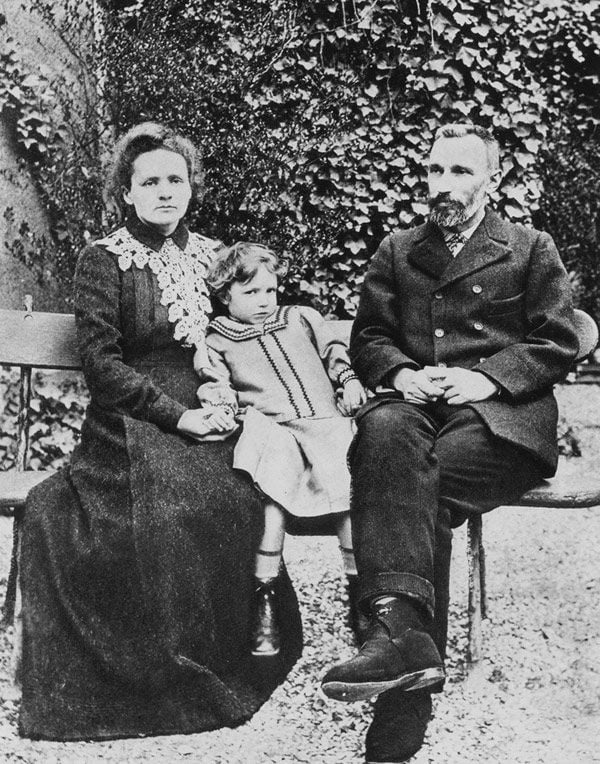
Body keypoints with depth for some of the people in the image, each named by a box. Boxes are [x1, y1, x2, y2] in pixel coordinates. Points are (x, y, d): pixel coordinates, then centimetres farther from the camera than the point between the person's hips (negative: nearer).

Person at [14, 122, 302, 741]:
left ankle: (234, 658, -12)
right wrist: (178, 416, -14)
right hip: (133, 427, -3)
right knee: (172, 504, -33)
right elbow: (101, 364, -6)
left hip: (209, 419, 4)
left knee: (241, 498, -29)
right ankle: (177, 670, -15)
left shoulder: (212, 255, 16)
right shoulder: (104, 259, 2)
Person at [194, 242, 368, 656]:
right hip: (272, 428, -2)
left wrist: (350, 380, 10)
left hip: (326, 420, 2)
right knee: (274, 487, -34)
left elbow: (335, 351, 27)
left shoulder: (301, 318, 26)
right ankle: (265, 598, -26)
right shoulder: (216, 343, 18)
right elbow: (215, 390, 9)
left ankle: (359, 591, -17)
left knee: (354, 481, -26)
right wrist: (223, 409, -12)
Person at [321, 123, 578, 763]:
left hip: (499, 412, -2)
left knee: (426, 483, -33)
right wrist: (400, 373, -4)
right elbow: (367, 338, 19)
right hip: (413, 399, 2)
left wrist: (487, 377, -8)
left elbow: (558, 344, 8)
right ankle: (400, 625, -50)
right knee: (386, 432, -37)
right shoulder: (396, 251, 24)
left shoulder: (531, 250, 16)